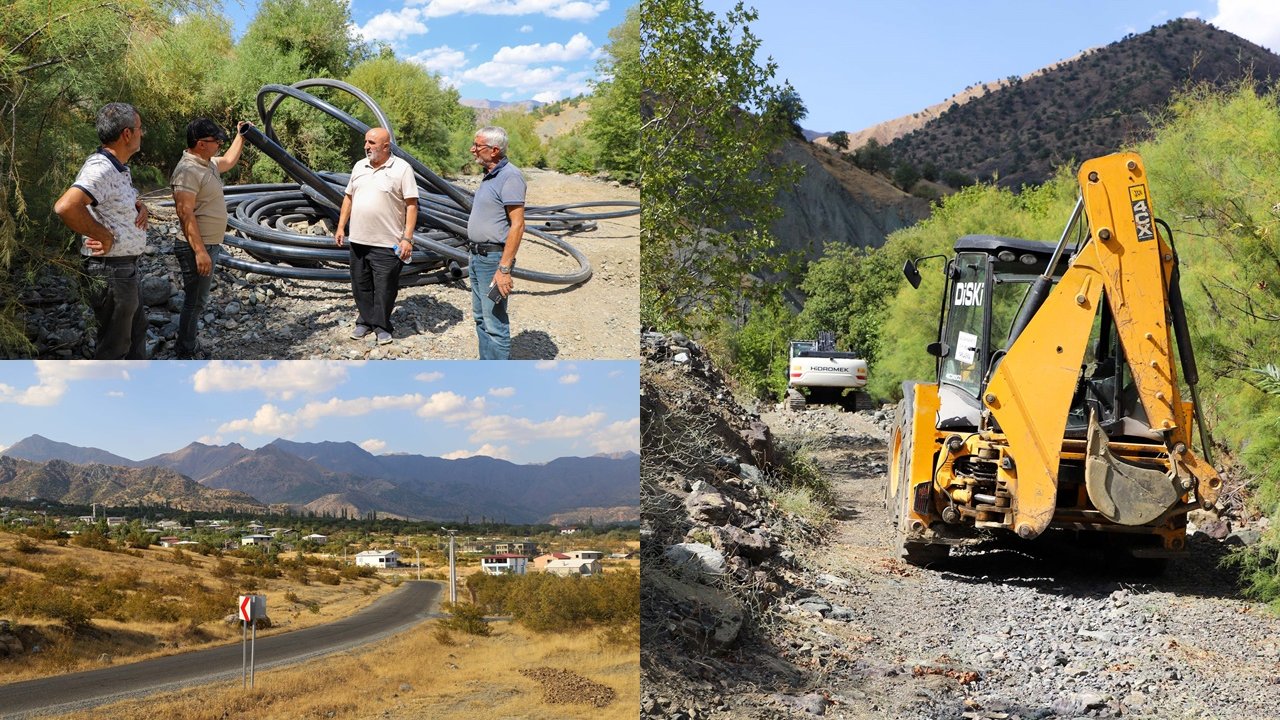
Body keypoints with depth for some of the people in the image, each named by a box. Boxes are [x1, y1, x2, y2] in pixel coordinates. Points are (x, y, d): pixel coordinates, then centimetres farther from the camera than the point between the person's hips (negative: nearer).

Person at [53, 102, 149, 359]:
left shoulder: (119, 169, 7)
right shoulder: (101, 169, -24)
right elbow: (66, 207, -40)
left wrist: (141, 206, 6)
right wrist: (105, 237, -27)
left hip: (126, 268, 11)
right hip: (110, 271, -11)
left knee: (136, 329, 26)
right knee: (114, 346, 3)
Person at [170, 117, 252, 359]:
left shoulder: (208, 164, 11)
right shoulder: (188, 171, -20)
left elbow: (229, 161, 36)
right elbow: (185, 214, -25)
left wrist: (240, 137, 33)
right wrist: (200, 251, -29)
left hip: (209, 246, 10)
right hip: (198, 248, -10)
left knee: (198, 300, 18)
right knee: (194, 302, -5)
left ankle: (188, 349, 28)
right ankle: (184, 355, 0)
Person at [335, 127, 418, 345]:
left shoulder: (402, 169, -8)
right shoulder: (359, 167, 10)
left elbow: (411, 205, -10)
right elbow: (349, 198, 18)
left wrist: (407, 238, -16)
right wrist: (341, 227, 11)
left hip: (387, 244, -5)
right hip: (358, 240, 6)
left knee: (384, 288, 1)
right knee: (361, 285, 13)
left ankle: (381, 326, 14)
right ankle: (365, 321, 27)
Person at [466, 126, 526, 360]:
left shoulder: (510, 177, -18)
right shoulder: (489, 175, 13)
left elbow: (517, 225, -22)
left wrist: (504, 268, -25)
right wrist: (475, 255, 18)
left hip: (494, 258, -10)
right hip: (477, 256, 10)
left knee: (495, 323, -8)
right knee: (481, 317, 16)